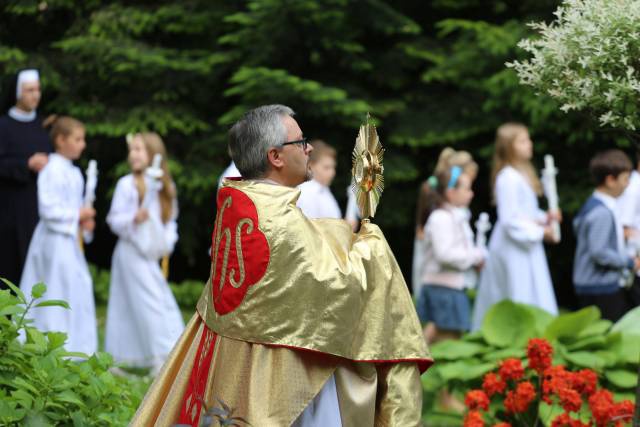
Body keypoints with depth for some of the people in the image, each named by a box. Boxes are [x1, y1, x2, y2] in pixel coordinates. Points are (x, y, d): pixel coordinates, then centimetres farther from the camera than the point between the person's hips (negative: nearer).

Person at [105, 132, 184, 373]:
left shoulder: (165, 186, 9)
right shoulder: (127, 184, -5)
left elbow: (170, 218, 15)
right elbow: (114, 219, -6)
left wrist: (168, 242, -1)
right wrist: (134, 219, -24)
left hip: (152, 254, 5)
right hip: (132, 251, -5)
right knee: (149, 302, -8)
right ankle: (160, 357, -5)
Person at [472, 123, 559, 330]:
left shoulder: (521, 175, 14)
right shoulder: (509, 178, -17)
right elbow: (510, 220, -20)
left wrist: (544, 217, 4)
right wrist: (540, 232, -15)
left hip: (525, 246, 10)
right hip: (513, 251, -10)